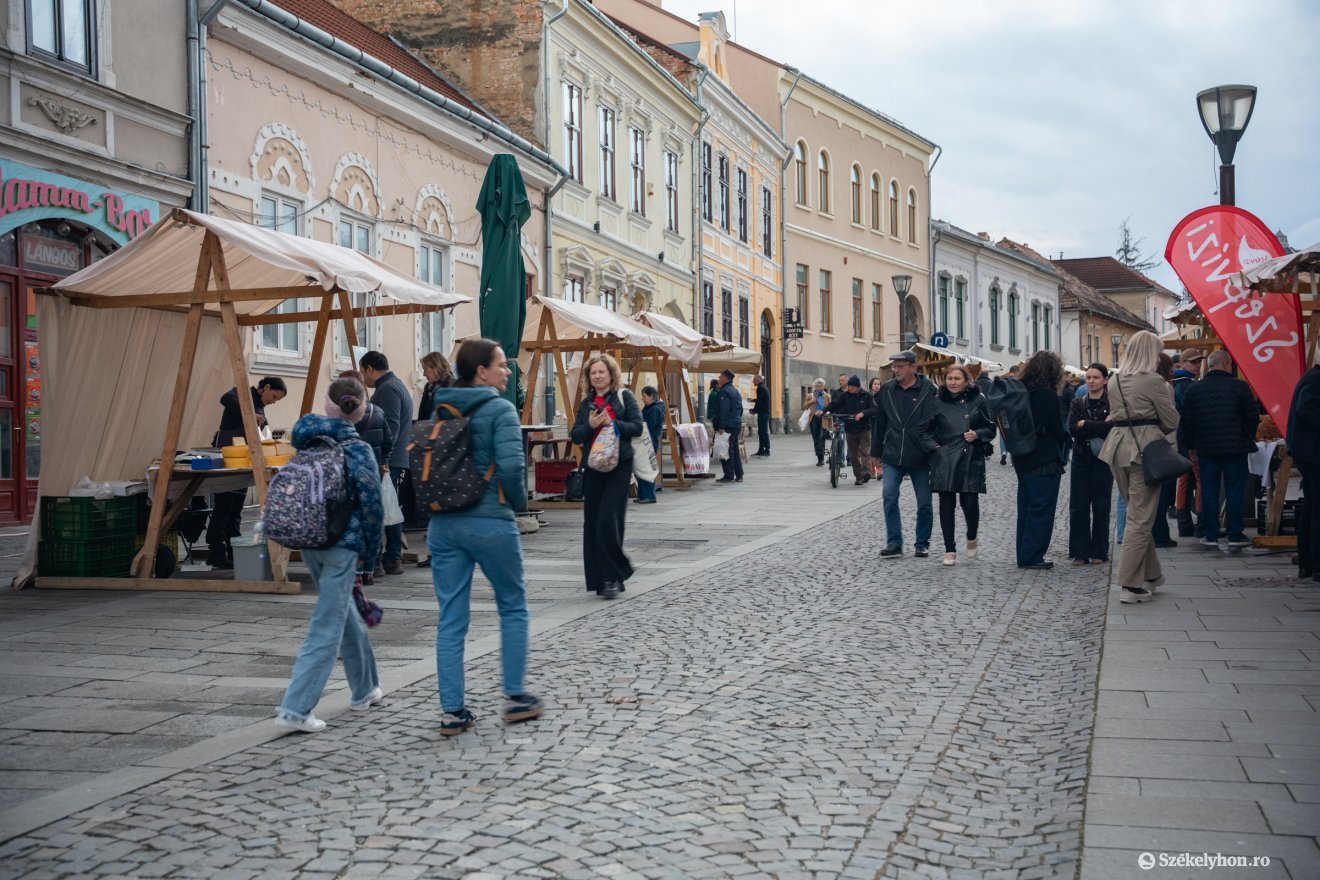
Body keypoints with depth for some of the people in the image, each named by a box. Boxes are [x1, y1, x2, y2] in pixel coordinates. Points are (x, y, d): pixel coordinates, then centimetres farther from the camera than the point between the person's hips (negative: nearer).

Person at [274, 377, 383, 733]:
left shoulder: (308, 439, 2)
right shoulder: (357, 450, -13)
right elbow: (370, 503, -12)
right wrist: (372, 547, -1)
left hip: (308, 540, 7)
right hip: (342, 544, -7)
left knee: (344, 612, 21)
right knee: (327, 626, -2)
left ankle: (365, 689, 34)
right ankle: (295, 708, -7)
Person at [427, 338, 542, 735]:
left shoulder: (440, 410, 10)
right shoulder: (499, 409, -9)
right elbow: (510, 465, -19)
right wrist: (519, 501, -2)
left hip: (443, 523, 5)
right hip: (490, 522, -5)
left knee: (451, 618, 8)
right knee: (513, 607, 13)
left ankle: (452, 710, 9)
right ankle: (515, 697, 17)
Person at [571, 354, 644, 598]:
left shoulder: (624, 396, 2)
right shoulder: (586, 403, 15)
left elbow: (637, 427, -4)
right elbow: (576, 436, 9)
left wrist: (613, 423, -16)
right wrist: (590, 425, -9)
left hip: (619, 466, -5)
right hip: (593, 467, 5)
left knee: (608, 520, -13)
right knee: (592, 522, 4)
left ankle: (613, 577, -3)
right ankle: (600, 578, 14)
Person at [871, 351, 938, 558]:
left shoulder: (928, 389, -6)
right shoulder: (887, 390, 6)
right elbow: (880, 422, 12)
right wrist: (876, 452, 12)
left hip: (921, 457, -2)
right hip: (892, 456, 2)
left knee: (924, 502, 6)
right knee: (889, 497, -9)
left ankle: (922, 543, 20)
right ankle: (894, 543, 0)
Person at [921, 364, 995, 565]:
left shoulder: (977, 399, 3)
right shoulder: (938, 401, 4)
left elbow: (991, 428, 10)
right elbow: (925, 430, 12)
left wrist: (977, 434, -8)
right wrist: (934, 446, -2)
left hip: (971, 458, -1)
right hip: (944, 460, 1)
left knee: (969, 502, -7)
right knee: (946, 503, 0)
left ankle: (971, 538, 24)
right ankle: (950, 550, 11)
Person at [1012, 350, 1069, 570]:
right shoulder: (1048, 395, -14)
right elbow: (1056, 429, -9)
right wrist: (1064, 438, 10)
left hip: (1022, 459, 8)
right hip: (1045, 461, -8)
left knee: (1026, 508, 13)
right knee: (1041, 509, -2)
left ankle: (1024, 555, 17)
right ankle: (1032, 556, -1)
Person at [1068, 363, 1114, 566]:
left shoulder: (1112, 403, 0)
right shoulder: (1078, 403, 9)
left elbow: (1113, 428, -16)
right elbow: (1072, 428, -6)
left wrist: (1085, 425, -11)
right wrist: (1100, 427, -13)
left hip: (1103, 460, -3)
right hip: (1081, 458, 3)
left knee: (1101, 506, 1)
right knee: (1078, 506, 1)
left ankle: (1099, 552, 10)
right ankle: (1080, 552, 8)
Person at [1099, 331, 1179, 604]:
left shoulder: (1114, 382, 11)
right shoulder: (1153, 381, -10)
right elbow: (1172, 422, -5)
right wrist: (1168, 393, 10)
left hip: (1119, 447, 7)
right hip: (1145, 449, -7)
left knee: (1138, 514, 18)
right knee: (1140, 519, -4)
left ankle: (1150, 574, 26)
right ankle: (1130, 586, -4)